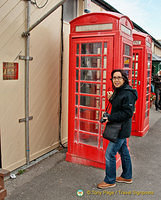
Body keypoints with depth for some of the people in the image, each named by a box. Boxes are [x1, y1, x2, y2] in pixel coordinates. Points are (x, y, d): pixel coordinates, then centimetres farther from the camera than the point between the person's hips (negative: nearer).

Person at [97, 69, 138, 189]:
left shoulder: (128, 93, -20)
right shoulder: (118, 91, 9)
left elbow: (127, 113, -24)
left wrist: (110, 118, -22)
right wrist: (111, 98, 0)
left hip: (121, 129, -10)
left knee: (109, 154, -3)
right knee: (123, 151, 20)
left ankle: (110, 181, 14)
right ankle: (127, 177, 37)